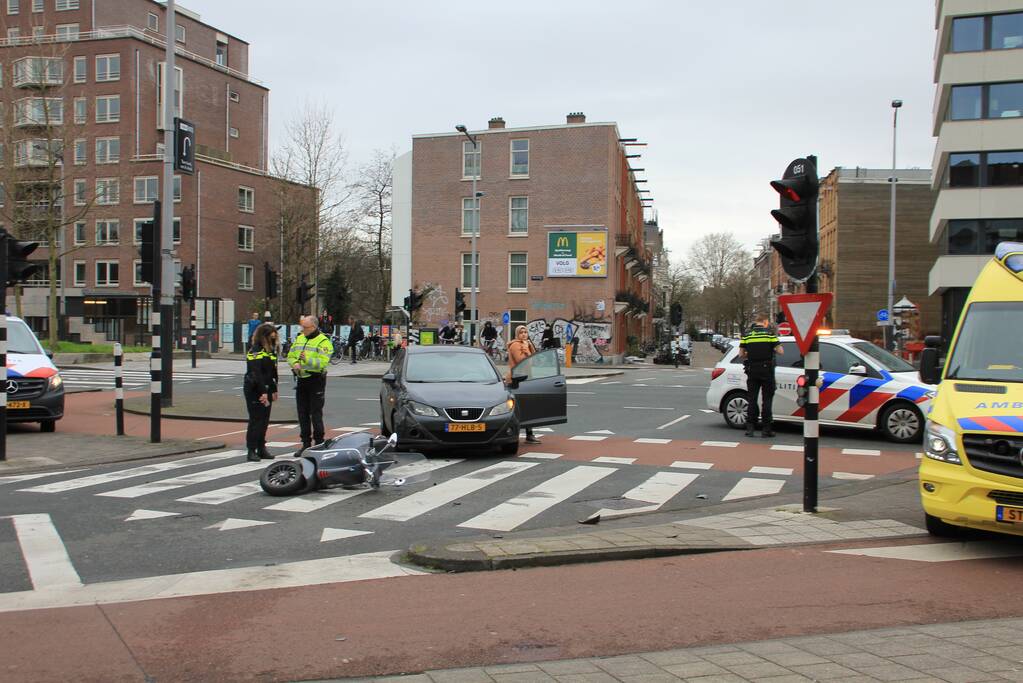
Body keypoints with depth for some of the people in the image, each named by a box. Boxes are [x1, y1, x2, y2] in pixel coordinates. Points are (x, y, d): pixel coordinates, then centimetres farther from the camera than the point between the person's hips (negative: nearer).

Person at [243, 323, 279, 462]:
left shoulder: (271, 350, 15)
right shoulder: (255, 351, -13)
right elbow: (256, 374, -20)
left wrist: (274, 390, 18)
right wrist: (262, 392, -24)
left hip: (266, 390, 8)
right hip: (254, 390, -8)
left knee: (264, 420, 9)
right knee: (255, 420, -6)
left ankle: (261, 448, 16)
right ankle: (251, 451, -1)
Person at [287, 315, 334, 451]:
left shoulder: (323, 342, -10)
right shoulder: (299, 339, 13)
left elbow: (322, 363, -21)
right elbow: (290, 356, 14)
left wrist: (307, 360, -34)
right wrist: (295, 364, -7)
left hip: (316, 381, -7)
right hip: (301, 380, 7)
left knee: (316, 414, -2)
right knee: (302, 413, 10)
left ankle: (319, 444, 6)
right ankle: (306, 443, 20)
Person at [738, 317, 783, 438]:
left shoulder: (746, 335, 3)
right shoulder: (770, 334, -4)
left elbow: (741, 354, 1)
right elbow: (780, 351, -7)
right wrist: (771, 349, 13)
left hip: (752, 371, 2)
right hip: (766, 370, -2)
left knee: (752, 399, 9)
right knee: (767, 400, 4)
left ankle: (750, 428, 7)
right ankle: (766, 430, 4)